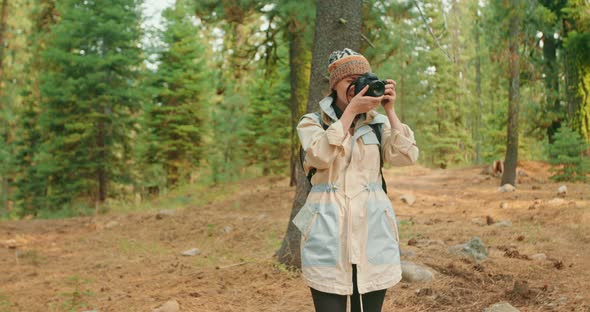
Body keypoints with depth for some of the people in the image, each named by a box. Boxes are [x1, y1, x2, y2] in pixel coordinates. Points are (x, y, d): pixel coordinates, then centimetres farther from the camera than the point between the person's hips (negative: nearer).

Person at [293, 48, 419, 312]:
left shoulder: (378, 123, 11)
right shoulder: (312, 123, 4)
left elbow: (406, 156, -4)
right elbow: (321, 156, -16)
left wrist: (389, 111, -6)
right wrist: (351, 111, -14)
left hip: (372, 231, 3)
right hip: (328, 231, -2)